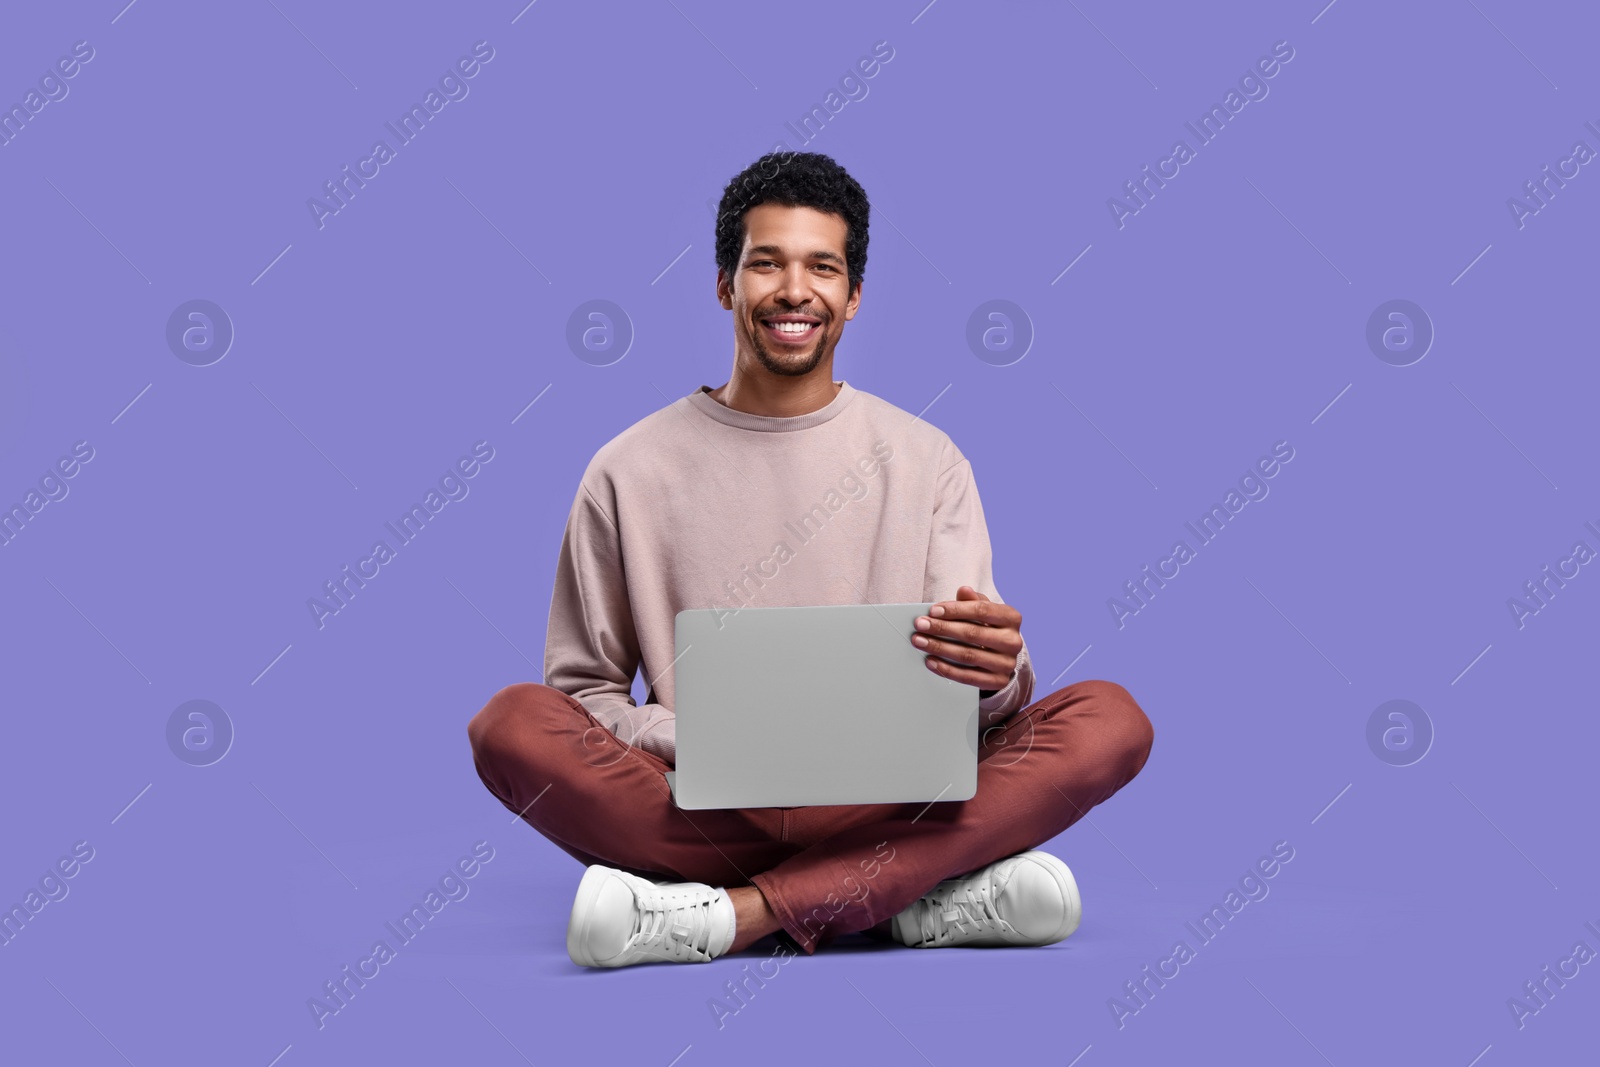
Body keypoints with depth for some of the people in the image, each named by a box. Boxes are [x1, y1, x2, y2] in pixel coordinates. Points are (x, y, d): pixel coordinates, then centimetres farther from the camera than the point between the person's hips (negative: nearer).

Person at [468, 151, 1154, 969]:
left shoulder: (926, 461, 9)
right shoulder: (631, 472, 7)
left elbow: (968, 707, 2)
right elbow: (583, 690, 7)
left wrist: (994, 676, -24)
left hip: (887, 808, 1)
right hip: (703, 810, -1)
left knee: (1111, 720, -21)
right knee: (514, 724, -26)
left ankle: (737, 915, -31)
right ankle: (909, 902, -28)